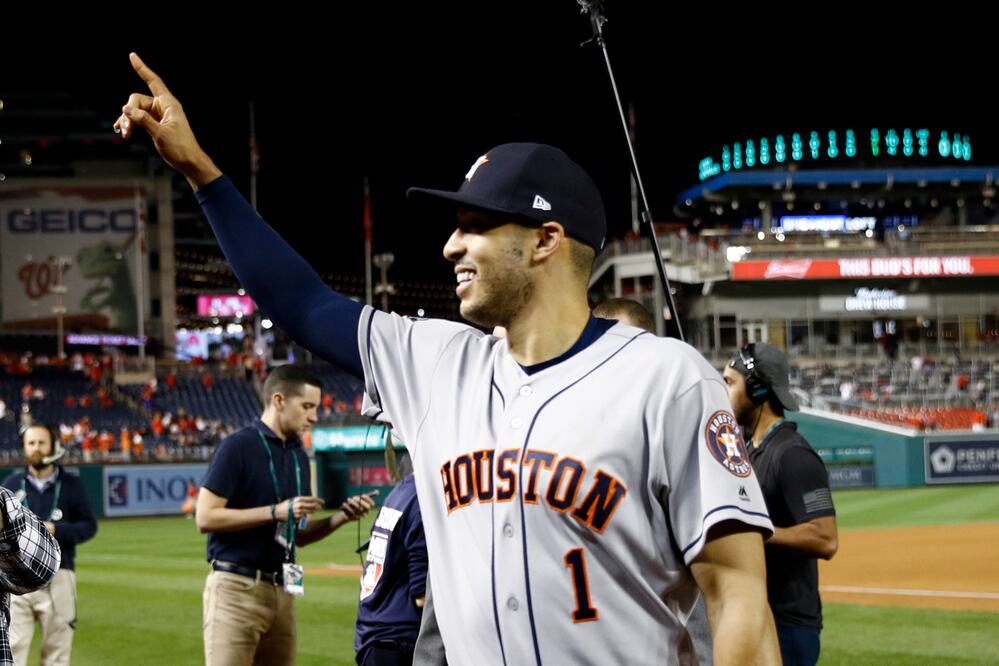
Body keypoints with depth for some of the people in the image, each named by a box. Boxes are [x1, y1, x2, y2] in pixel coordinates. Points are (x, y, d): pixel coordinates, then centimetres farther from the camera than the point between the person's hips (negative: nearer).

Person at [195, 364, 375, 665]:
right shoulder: (238, 446, -7)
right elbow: (206, 517, -13)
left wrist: (341, 517, 3)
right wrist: (276, 512, -16)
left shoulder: (298, 456, 16)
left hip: (282, 590, 8)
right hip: (236, 587, -8)